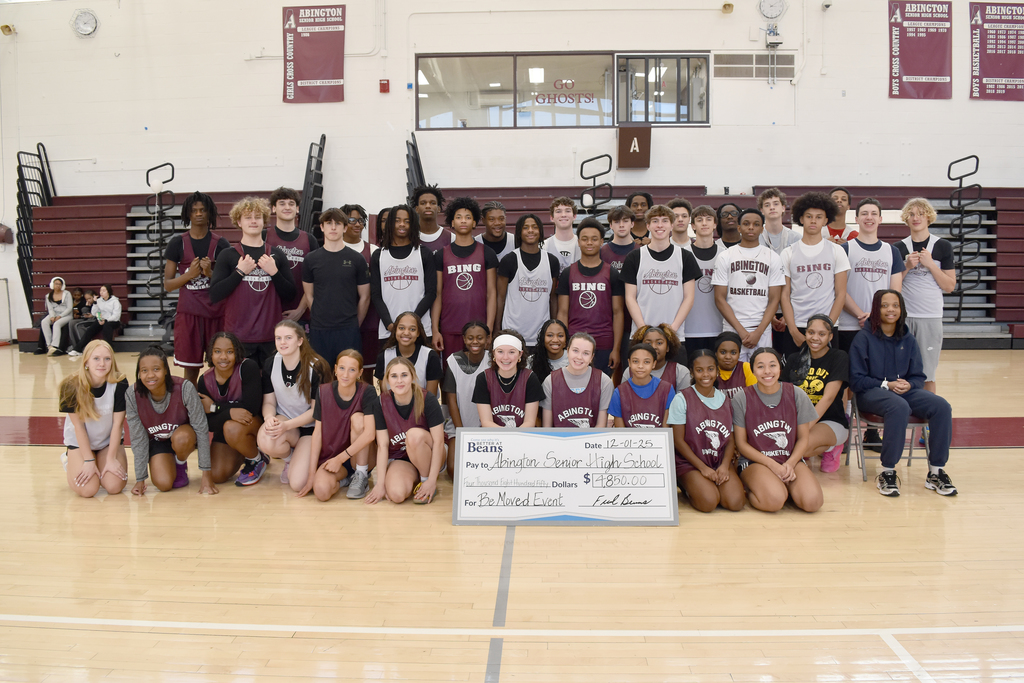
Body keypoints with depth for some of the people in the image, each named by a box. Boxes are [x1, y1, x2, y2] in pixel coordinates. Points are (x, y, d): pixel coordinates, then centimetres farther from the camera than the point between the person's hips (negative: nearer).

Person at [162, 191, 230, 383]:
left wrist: (210, 273, -13)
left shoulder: (220, 244, 4)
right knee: (191, 369, 1)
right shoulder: (177, 243, 5)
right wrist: (189, 274, -13)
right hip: (188, 313, 0)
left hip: (217, 314, 0)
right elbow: (168, 285, 4)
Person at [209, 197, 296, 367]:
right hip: (239, 337, -1)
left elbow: (290, 296, 5)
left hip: (271, 337, 2)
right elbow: (214, 296, -5)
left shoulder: (277, 255, 9)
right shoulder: (228, 256, 4)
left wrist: (274, 272, -8)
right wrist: (240, 271, -9)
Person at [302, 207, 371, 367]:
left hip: (349, 330, -1)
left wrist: (355, 324, 7)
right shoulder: (311, 259, 5)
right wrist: (320, 319, 6)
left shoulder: (357, 259, 2)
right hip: (318, 330, 1)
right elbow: (309, 296, 10)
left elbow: (364, 297, 6)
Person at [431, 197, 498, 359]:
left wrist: (489, 328, -4)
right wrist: (435, 330, 0)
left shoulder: (486, 254, 7)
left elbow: (491, 293, 4)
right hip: (449, 329, 1)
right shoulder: (441, 255, 8)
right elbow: (437, 294, 7)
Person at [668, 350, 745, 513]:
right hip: (690, 462, -3)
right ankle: (690, 490, 5)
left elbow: (730, 440, 8)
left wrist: (725, 465, -11)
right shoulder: (682, 399, -5)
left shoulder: (725, 400, 9)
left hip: (722, 461, 3)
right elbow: (679, 440, -6)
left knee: (735, 502, -22)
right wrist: (703, 468, -13)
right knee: (709, 502, -28)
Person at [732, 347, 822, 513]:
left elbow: (803, 438, 6)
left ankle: (785, 487, 6)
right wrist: (772, 464, -14)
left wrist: (790, 464, -13)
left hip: (791, 460, 3)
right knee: (774, 500, -32)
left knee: (811, 501, -24)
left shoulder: (797, 395, 2)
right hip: (756, 461, -3)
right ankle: (753, 491, 1)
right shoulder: (741, 399, -4)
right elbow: (741, 443, -2)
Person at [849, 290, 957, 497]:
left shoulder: (908, 339, 11)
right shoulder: (864, 338, -2)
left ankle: (936, 472, -12)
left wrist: (909, 385, -11)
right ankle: (887, 472, -27)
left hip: (905, 390, 5)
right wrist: (887, 385, -15)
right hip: (872, 392, -5)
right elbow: (856, 380, -5)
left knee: (942, 406, -23)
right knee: (899, 407, -38)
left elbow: (918, 377, 13)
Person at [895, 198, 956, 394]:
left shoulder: (942, 247, 4)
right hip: (903, 317, 1)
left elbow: (950, 286, 1)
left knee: (928, 374, 3)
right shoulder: (899, 248, 7)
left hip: (931, 317, -1)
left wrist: (930, 264, -10)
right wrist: (907, 266, -8)